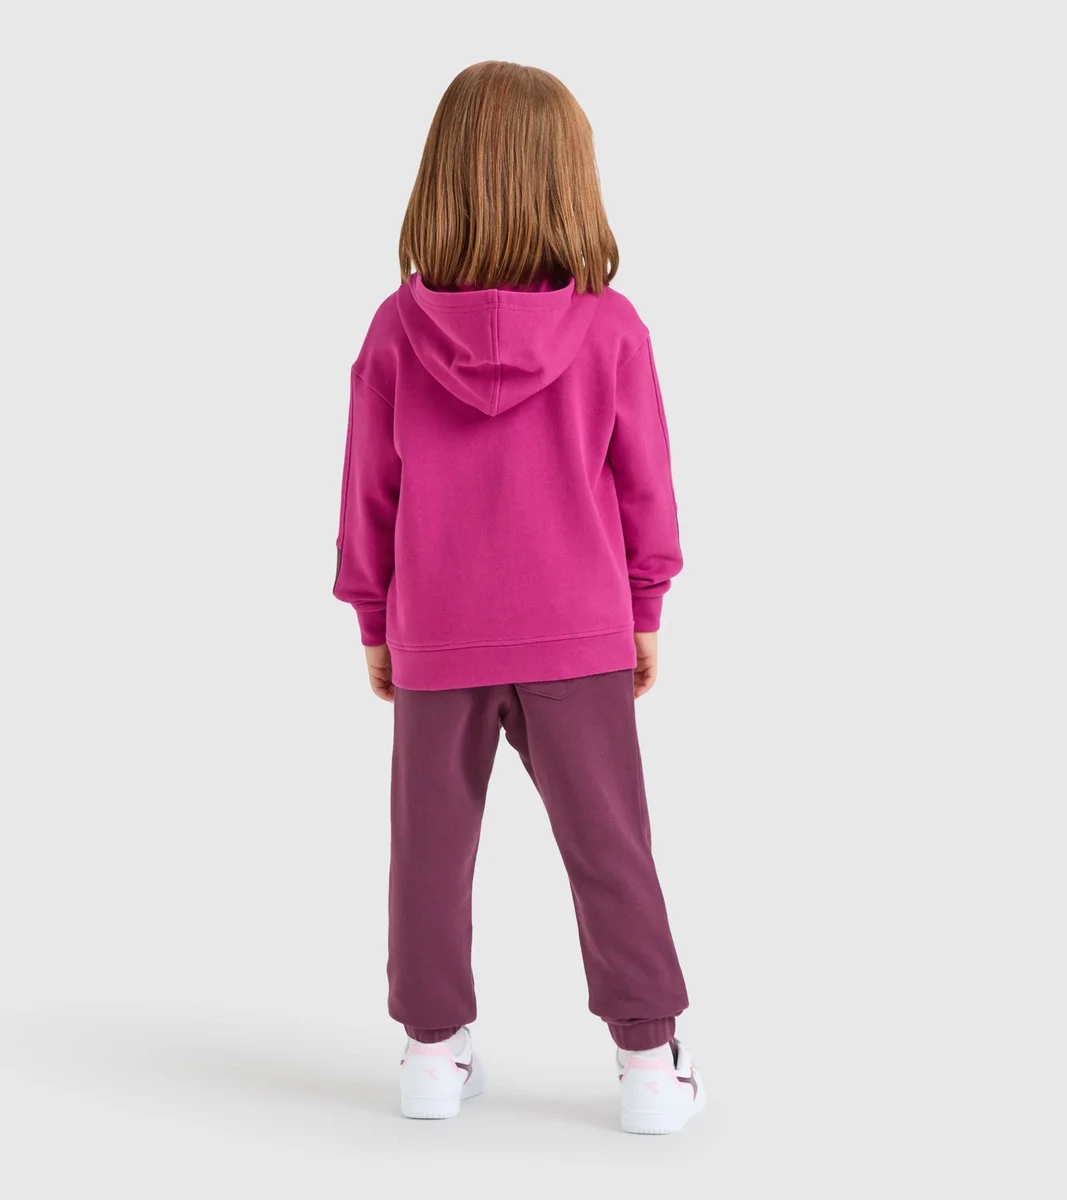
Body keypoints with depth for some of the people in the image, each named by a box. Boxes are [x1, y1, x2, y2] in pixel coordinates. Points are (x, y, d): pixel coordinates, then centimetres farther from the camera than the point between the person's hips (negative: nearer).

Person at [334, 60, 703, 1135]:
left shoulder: (398, 330, -6)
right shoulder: (609, 328, -8)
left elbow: (369, 491, 0)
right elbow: (644, 484, -1)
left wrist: (374, 623, 12)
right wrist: (644, 610, 12)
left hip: (436, 641, 1)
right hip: (579, 635, -1)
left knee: (431, 845, 13)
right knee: (608, 845, 8)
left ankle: (434, 1049, 23)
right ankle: (649, 1058, 14)